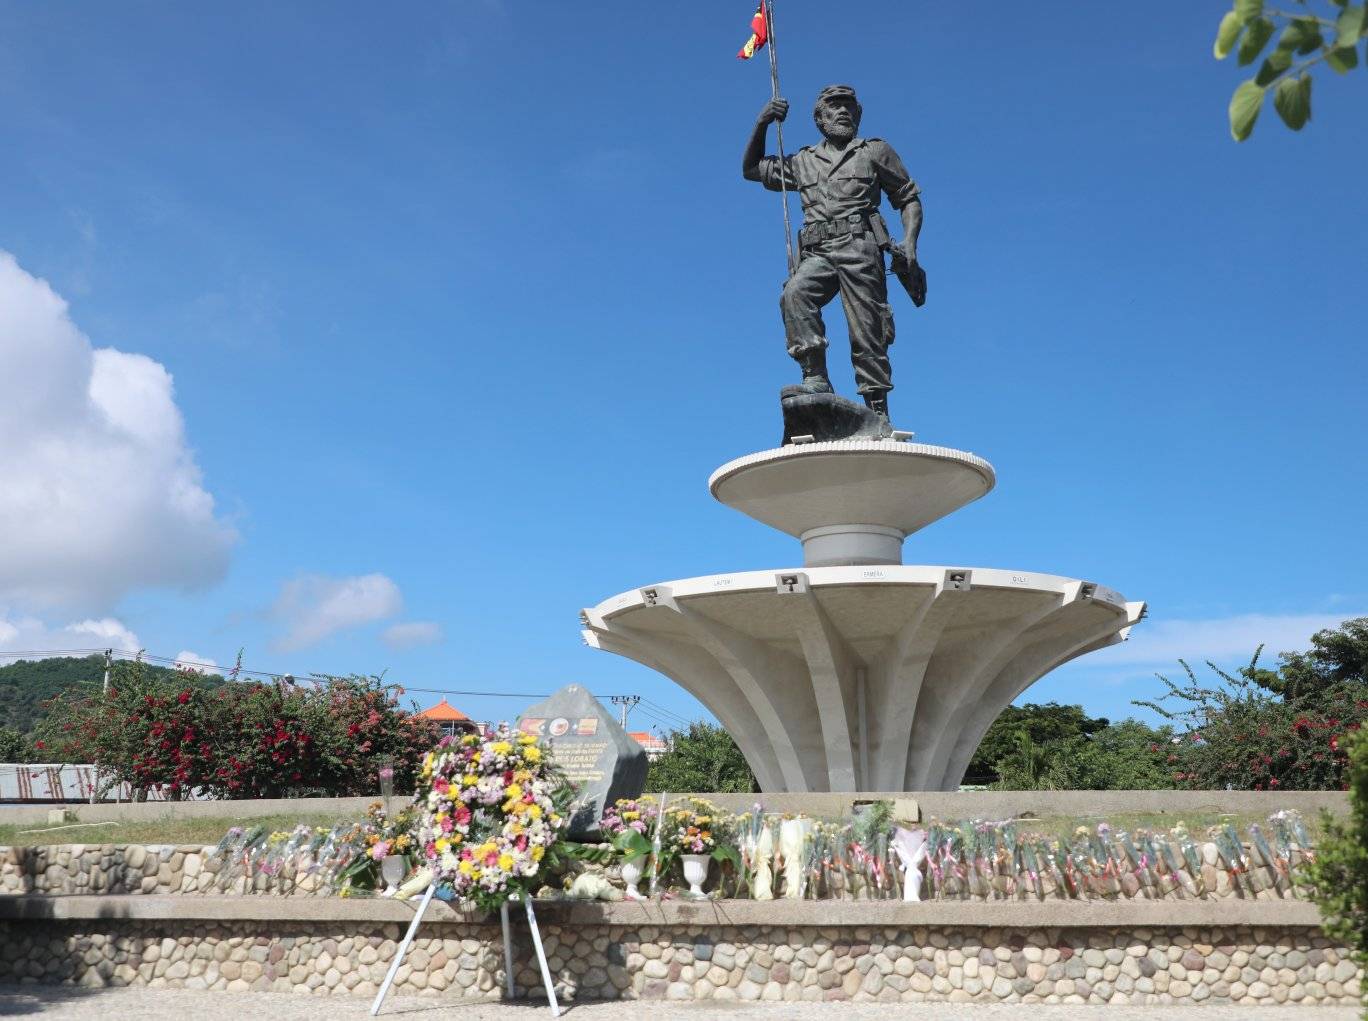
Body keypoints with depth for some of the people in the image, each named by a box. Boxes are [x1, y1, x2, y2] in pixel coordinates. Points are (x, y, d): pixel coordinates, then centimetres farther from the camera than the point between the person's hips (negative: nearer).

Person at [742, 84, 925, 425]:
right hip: (818, 254, 2)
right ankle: (817, 379, -33)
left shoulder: (875, 151, 17)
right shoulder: (804, 161, 25)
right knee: (795, 293, -29)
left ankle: (878, 413, -6)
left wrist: (909, 243, 0)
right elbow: (751, 170, 32)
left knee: (866, 333, -10)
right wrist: (762, 124, 18)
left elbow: (910, 199, 17)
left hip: (860, 248, -2)